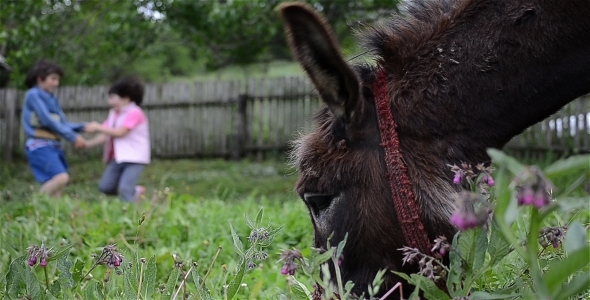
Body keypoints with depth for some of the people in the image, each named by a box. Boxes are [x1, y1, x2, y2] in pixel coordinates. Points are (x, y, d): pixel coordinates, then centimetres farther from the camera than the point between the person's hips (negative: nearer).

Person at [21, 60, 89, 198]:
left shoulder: (52, 99, 19)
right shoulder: (33, 95, -5)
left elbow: (62, 123, 16)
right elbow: (47, 120, -12)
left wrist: (82, 127, 0)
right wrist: (73, 137, -12)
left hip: (54, 145, 8)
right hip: (39, 145, -8)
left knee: (57, 187, 3)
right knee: (61, 177, -25)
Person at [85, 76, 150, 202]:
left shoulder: (134, 113, -14)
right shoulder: (114, 114, 11)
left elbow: (119, 132, -22)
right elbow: (106, 136, 9)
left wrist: (98, 127, -15)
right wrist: (87, 144, -3)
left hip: (135, 159, -8)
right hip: (118, 158, 8)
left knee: (124, 189, -21)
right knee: (105, 186, 1)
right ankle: (136, 191, 18)